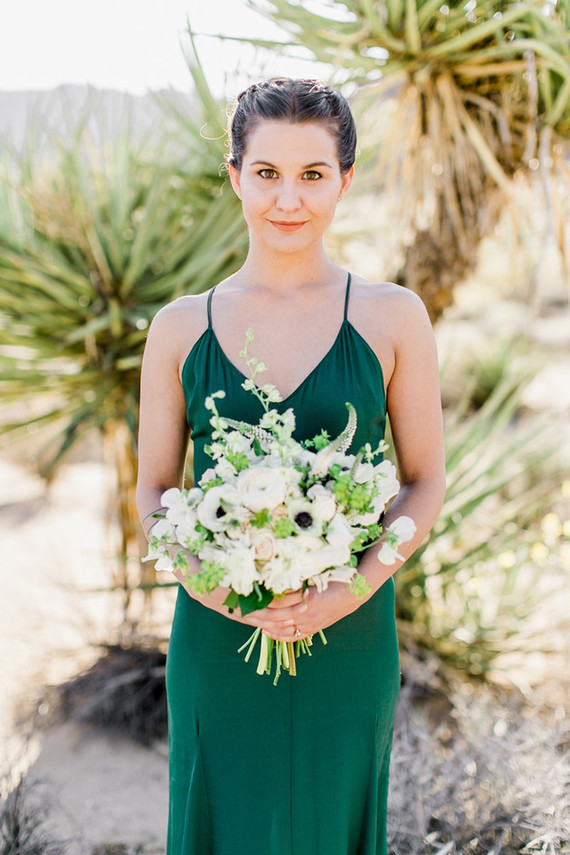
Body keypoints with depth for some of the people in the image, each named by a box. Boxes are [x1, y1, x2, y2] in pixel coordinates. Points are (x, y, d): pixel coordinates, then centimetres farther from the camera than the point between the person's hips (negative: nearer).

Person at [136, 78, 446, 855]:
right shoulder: (180, 328, -1)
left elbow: (425, 482, 0)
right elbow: (154, 490, 4)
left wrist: (356, 588, -15)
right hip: (217, 640, 1)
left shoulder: (393, 318, -4)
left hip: (346, 638, 0)